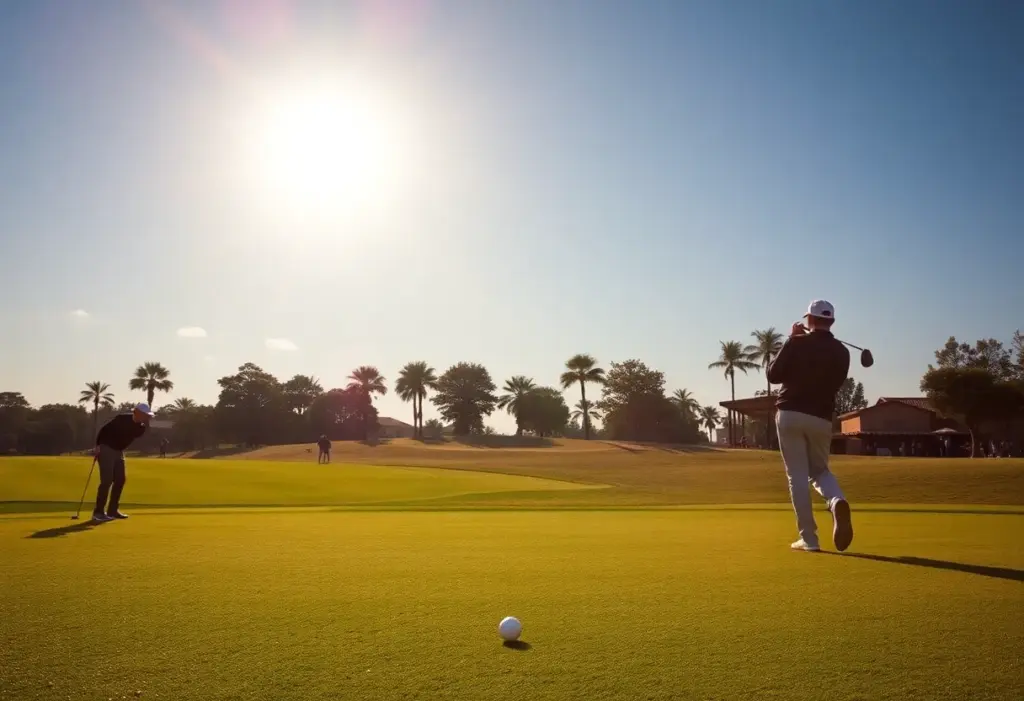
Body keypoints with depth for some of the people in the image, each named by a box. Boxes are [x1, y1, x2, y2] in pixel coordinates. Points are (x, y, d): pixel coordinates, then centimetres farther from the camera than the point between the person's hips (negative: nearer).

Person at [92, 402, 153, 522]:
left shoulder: (139, 426, 2)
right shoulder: (122, 419, -18)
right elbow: (104, 429, -16)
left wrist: (146, 425, -20)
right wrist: (98, 445, -21)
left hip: (119, 451, 8)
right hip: (106, 449, -8)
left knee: (120, 480, 6)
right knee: (107, 480, -13)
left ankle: (112, 510, 14)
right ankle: (98, 512, -10)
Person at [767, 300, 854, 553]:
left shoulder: (796, 344, -4)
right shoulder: (841, 351, 4)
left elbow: (773, 375, 2)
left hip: (790, 414, -3)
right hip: (821, 418, 3)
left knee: (797, 476, 2)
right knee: (819, 470, 20)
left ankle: (809, 539, -1)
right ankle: (838, 501, -14)